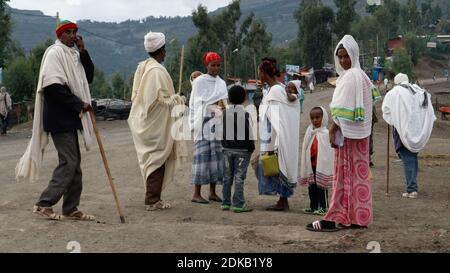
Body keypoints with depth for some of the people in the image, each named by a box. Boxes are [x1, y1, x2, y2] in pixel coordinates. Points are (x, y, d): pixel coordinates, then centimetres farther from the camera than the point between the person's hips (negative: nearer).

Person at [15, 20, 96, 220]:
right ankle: (44, 203, -5)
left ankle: (71, 208, 15)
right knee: (69, 162, -11)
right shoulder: (55, 52, -11)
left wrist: (83, 52, 2)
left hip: (70, 116, 9)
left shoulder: (72, 54, 16)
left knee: (73, 162, 10)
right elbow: (53, 86, -21)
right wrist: (79, 104, -17)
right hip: (59, 116, -9)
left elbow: (89, 77, 13)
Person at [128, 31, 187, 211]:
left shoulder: (142, 67, 7)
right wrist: (177, 99, -3)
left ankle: (152, 198, 22)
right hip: (157, 124, -9)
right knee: (157, 160, -1)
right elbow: (162, 99, -21)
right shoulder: (158, 71, -19)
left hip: (143, 120, 9)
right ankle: (153, 201, 4)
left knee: (150, 159, 15)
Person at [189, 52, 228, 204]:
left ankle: (212, 192, 11)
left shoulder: (222, 83, 14)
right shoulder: (199, 81, -2)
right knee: (203, 155, -8)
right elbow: (195, 103, -4)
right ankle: (196, 194, -6)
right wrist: (194, 124, -10)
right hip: (204, 123, -5)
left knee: (217, 156, 4)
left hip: (218, 123, 6)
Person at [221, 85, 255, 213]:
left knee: (227, 177, 12)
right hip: (242, 149, -4)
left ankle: (226, 203, 16)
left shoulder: (224, 113, 0)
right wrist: (251, 147, 2)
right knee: (239, 177, -2)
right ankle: (238, 204, -2)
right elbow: (249, 133, -10)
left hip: (227, 149, 4)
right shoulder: (245, 114, -11)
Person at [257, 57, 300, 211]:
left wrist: (272, 146, -21)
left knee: (278, 168, -1)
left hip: (277, 139, -9)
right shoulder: (280, 88, 11)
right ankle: (283, 201, 18)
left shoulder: (274, 91, -17)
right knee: (279, 169, 13)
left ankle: (283, 202, 6)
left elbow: (276, 120, -21)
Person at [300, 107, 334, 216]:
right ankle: (313, 206, 21)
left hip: (322, 165, -6)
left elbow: (328, 152, -12)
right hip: (311, 165, 6)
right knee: (312, 187, 12)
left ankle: (323, 207, 7)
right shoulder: (310, 133, 9)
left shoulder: (326, 133, -10)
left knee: (322, 186, 0)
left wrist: (326, 167, -15)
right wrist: (306, 167, 10)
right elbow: (306, 150, 12)